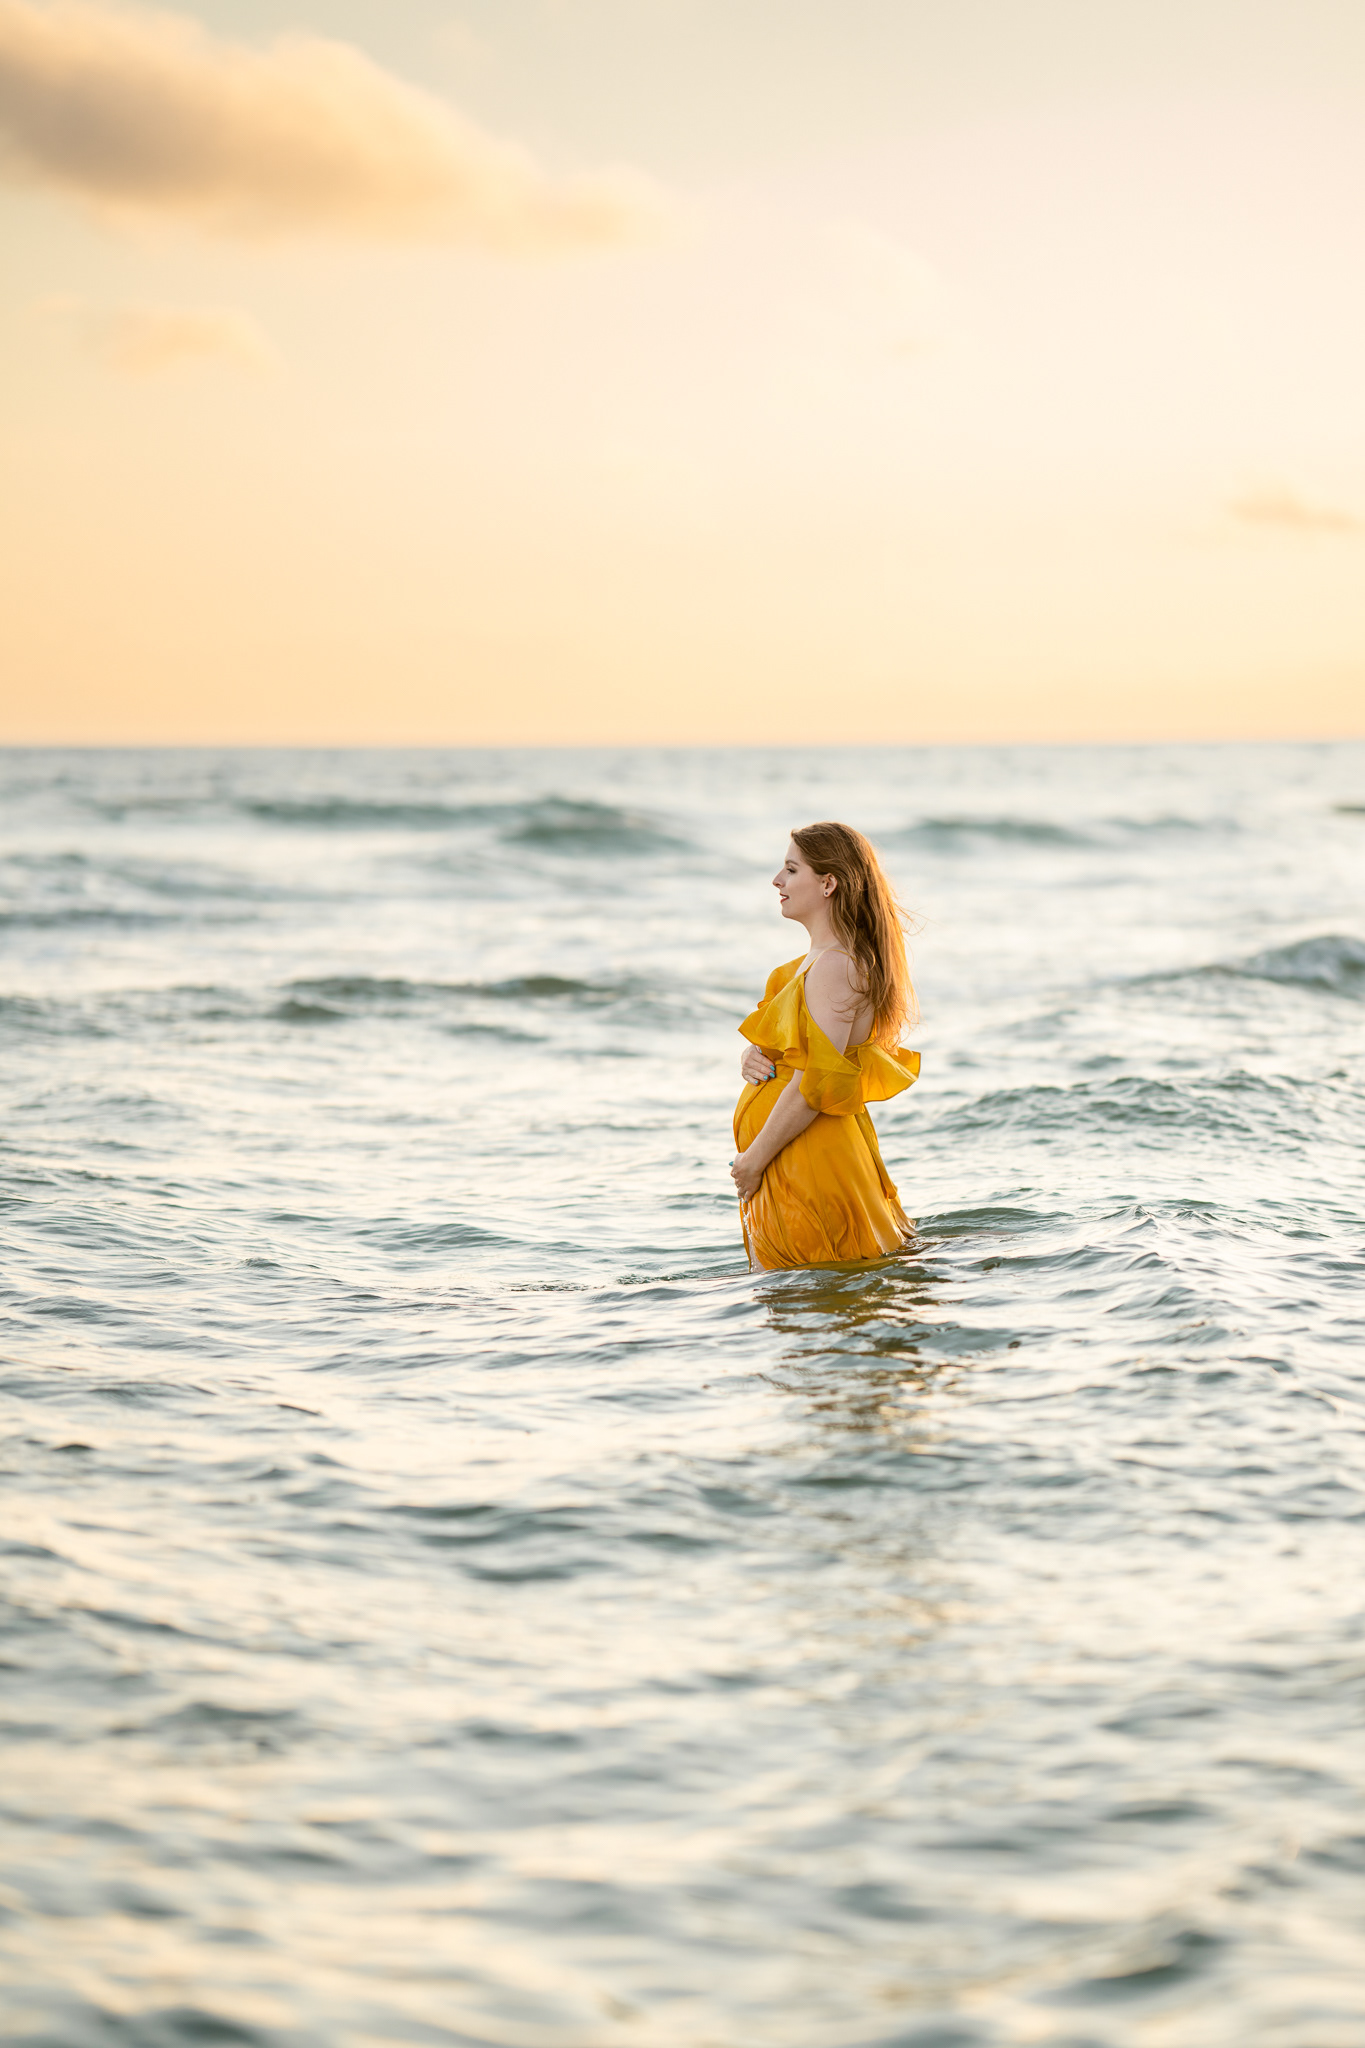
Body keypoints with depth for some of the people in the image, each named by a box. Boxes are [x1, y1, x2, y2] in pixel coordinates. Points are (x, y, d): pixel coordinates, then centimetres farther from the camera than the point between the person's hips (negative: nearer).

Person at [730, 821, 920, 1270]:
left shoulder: (835, 967, -18)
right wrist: (751, 1059, 0)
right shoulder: (809, 963, 13)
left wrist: (754, 1159, -17)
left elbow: (815, 1083, -23)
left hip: (806, 1161, -10)